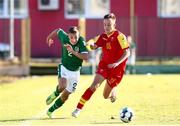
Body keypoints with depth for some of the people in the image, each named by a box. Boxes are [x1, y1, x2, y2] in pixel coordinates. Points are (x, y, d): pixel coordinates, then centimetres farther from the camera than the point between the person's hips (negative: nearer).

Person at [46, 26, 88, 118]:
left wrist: (73, 51, -42)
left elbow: (85, 57, -34)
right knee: (62, 86, -30)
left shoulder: (81, 42, -22)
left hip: (75, 72, 0)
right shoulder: (64, 37, -16)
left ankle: (50, 111, 29)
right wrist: (50, 37, 24)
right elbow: (58, 30, 7)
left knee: (65, 96, 8)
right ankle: (55, 94, 4)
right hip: (64, 68, 0)